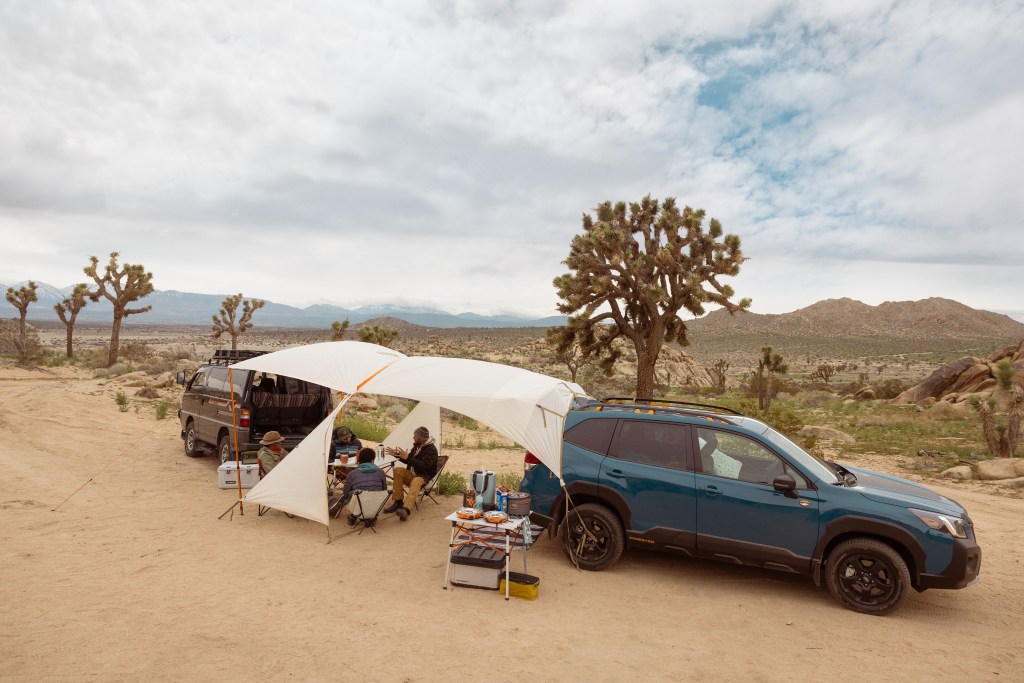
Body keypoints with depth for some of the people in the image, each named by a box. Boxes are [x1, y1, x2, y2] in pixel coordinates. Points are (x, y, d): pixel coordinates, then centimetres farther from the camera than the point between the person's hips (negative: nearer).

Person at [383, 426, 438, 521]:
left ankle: (406, 509, -65)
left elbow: (423, 466, -28)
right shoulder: (417, 446, 11)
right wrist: (396, 454, 12)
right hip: (412, 474, 8)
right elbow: (409, 461, 26)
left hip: (425, 477, -8)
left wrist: (407, 457, -30)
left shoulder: (431, 449, -14)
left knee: (416, 482, -41)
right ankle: (398, 502, -20)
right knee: (398, 470, -19)